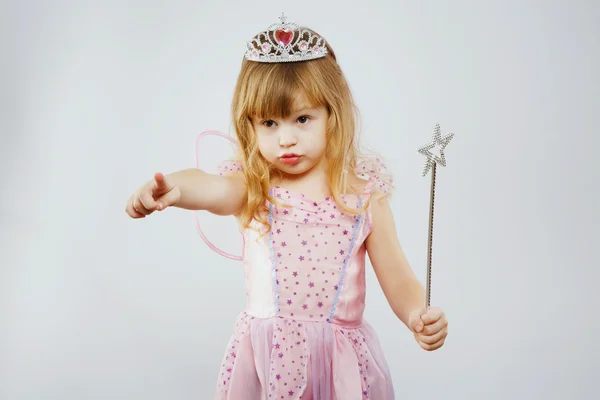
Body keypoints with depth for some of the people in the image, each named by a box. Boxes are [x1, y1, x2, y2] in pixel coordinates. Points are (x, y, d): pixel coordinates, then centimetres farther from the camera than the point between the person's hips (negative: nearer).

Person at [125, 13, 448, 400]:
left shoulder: (364, 193, -5)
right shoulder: (252, 189, -7)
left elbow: (397, 278, -2)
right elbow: (212, 187, -31)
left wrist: (419, 316, -21)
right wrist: (171, 188, -52)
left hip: (342, 358, 1)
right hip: (266, 355, 0)